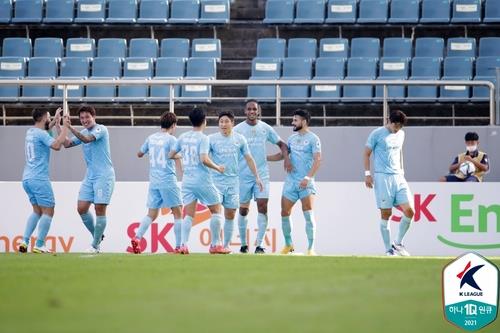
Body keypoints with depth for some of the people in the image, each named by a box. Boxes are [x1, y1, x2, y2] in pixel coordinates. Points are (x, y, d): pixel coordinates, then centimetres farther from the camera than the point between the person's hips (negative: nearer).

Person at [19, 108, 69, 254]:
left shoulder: (30, 132, 14)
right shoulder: (41, 134, -12)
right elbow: (56, 145, -26)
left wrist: (55, 121, 40)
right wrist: (65, 127, -18)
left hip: (27, 179, 9)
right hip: (39, 179, -9)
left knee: (37, 211, 16)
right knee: (48, 212, -2)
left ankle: (25, 241, 5)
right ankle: (39, 245, -9)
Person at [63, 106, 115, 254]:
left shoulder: (101, 129, -8)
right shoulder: (83, 133, 15)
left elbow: (87, 139, -24)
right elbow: (67, 144, 9)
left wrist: (70, 127, -32)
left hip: (104, 176, -7)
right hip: (89, 176, 7)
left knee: (100, 209, -8)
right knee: (81, 208, 0)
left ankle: (95, 245, 0)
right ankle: (97, 236, 20)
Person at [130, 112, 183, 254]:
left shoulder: (151, 138, 10)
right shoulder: (171, 139, -7)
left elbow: (139, 154, 24)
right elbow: (177, 159, -17)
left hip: (153, 182, 5)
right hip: (168, 181, -5)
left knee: (151, 214, 8)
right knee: (178, 213, 3)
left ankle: (137, 237, -12)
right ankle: (179, 246, 0)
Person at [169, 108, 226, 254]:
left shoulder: (183, 137, 7)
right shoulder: (203, 138, -11)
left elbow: (171, 155, 13)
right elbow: (204, 159, -21)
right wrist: (217, 168, -6)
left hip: (187, 180, 5)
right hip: (202, 180, -5)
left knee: (189, 214, 5)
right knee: (216, 210, 8)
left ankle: (184, 244, -10)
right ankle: (215, 245, 5)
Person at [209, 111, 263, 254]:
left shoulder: (239, 139, 6)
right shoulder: (212, 139, -1)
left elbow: (248, 159, 13)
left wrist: (256, 177, 12)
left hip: (233, 181, 2)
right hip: (216, 181, -2)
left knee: (230, 215, 4)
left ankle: (226, 244, 12)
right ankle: (214, 244, -3)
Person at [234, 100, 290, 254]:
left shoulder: (265, 128, 4)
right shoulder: (237, 130, -1)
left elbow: (281, 144, 12)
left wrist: (286, 158, -5)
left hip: (262, 175, 1)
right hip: (243, 176, -1)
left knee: (262, 206, -11)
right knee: (243, 210, 6)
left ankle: (259, 244, -10)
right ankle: (243, 243, 19)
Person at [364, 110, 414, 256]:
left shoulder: (401, 134, 13)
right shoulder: (377, 134, -5)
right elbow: (366, 154, 0)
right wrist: (367, 174, -6)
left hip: (398, 177, 6)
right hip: (382, 177, -6)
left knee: (409, 211, -5)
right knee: (386, 214, -5)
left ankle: (398, 243, 10)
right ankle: (388, 249, 2)